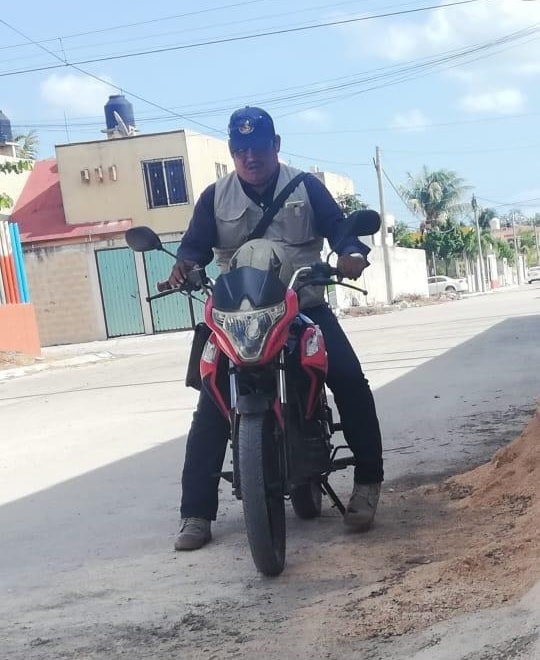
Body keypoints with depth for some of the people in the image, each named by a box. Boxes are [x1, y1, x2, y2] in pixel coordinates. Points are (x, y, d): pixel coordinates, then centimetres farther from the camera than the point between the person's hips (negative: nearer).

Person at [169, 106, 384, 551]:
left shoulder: (306, 187, 6)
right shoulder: (215, 197, 8)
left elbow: (337, 225, -3)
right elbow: (196, 242, 0)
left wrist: (351, 253, -27)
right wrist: (185, 264, -25)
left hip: (305, 307, 0)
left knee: (350, 380, -20)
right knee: (211, 407, -11)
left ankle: (368, 480, -4)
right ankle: (196, 513, -5)